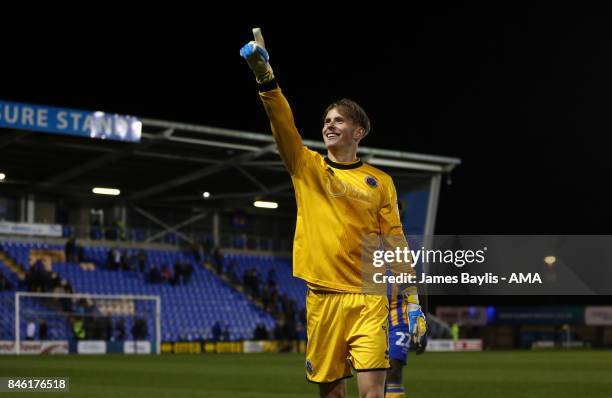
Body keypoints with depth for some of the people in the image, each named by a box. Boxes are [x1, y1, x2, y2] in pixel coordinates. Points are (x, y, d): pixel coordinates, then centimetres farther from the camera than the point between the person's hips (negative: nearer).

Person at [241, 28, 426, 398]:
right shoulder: (307, 167, 8)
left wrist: (413, 302, 2)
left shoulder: (380, 181, 7)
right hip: (322, 298, 1)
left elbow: (395, 244, 7)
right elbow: (283, 123, -8)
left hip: (369, 300, -1)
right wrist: (265, 77, -24)